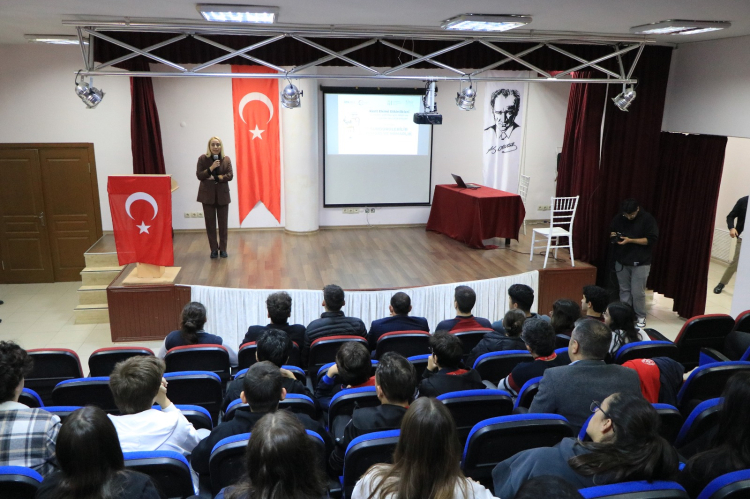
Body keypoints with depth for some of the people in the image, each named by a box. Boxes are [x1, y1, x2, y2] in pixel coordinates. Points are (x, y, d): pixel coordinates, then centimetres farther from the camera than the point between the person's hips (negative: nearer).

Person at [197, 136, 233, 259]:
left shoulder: (226, 159, 1)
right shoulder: (203, 159, -2)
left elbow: (230, 176, -6)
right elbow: (199, 175, -8)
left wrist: (215, 178, -16)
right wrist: (211, 168, -20)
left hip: (222, 194, 1)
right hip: (207, 194, -1)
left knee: (223, 222, 5)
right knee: (210, 222, 3)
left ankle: (223, 248, 16)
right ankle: (214, 249, 12)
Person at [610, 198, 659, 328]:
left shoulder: (648, 219, -10)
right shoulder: (619, 218, 3)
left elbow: (652, 239, -14)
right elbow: (612, 231, 17)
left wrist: (630, 240, -21)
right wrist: (613, 235, -8)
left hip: (640, 263, -4)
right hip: (621, 261, 4)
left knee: (638, 292, -4)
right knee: (624, 290, 10)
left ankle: (641, 317, 12)